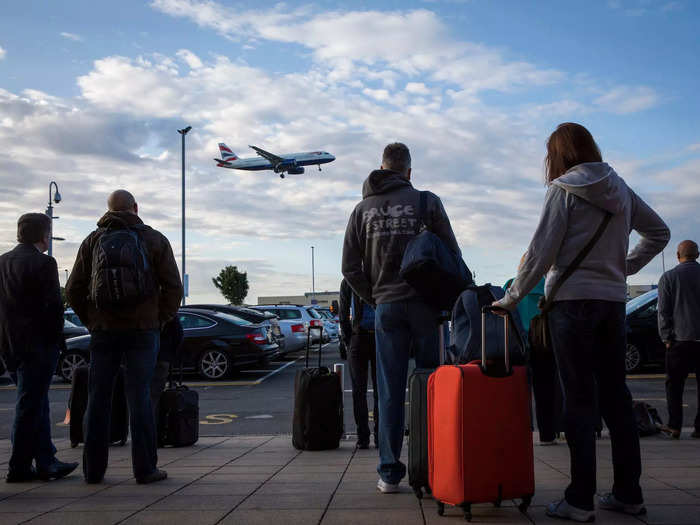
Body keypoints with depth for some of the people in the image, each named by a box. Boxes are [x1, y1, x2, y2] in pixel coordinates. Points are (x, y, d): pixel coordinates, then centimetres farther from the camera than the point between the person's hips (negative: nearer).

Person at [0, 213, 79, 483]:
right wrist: (55, 336, -5)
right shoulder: (43, 263, -13)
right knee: (29, 405, 0)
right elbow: (54, 305, -17)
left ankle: (46, 462, 19)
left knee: (34, 403, 15)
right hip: (37, 344, -8)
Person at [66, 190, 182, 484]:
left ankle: (93, 469, 11)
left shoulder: (93, 241, 6)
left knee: (98, 399, 8)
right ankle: (145, 468, 0)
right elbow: (173, 287, -4)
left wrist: (91, 321, 12)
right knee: (139, 397, 0)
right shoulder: (154, 240, 2)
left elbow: (74, 290, 3)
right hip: (143, 328, -1)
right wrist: (159, 320, 6)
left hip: (103, 330, 2)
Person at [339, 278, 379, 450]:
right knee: (359, 389, 0)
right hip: (358, 336, -1)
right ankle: (362, 437, 5)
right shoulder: (348, 282, 6)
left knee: (380, 388, 2)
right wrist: (348, 341, -4)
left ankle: (380, 435, 9)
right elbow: (343, 314, 5)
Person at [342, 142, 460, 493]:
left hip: (386, 308, 2)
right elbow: (452, 254, -1)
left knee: (390, 391, 5)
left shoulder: (363, 209, 9)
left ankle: (389, 472, 9)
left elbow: (350, 267, 7)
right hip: (425, 305, -2)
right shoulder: (427, 202, 1)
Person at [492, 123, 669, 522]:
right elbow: (659, 233, 20)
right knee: (616, 395, 11)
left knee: (580, 398, -3)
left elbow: (542, 252, -11)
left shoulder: (564, 189, -7)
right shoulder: (619, 188, 12)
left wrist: (512, 298, -3)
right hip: (614, 300, 6)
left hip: (573, 299, -6)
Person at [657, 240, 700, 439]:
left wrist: (666, 338, 0)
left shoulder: (668, 277, -1)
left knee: (674, 385, 6)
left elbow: (664, 311, -3)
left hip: (680, 339, -2)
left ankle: (675, 427, 1)